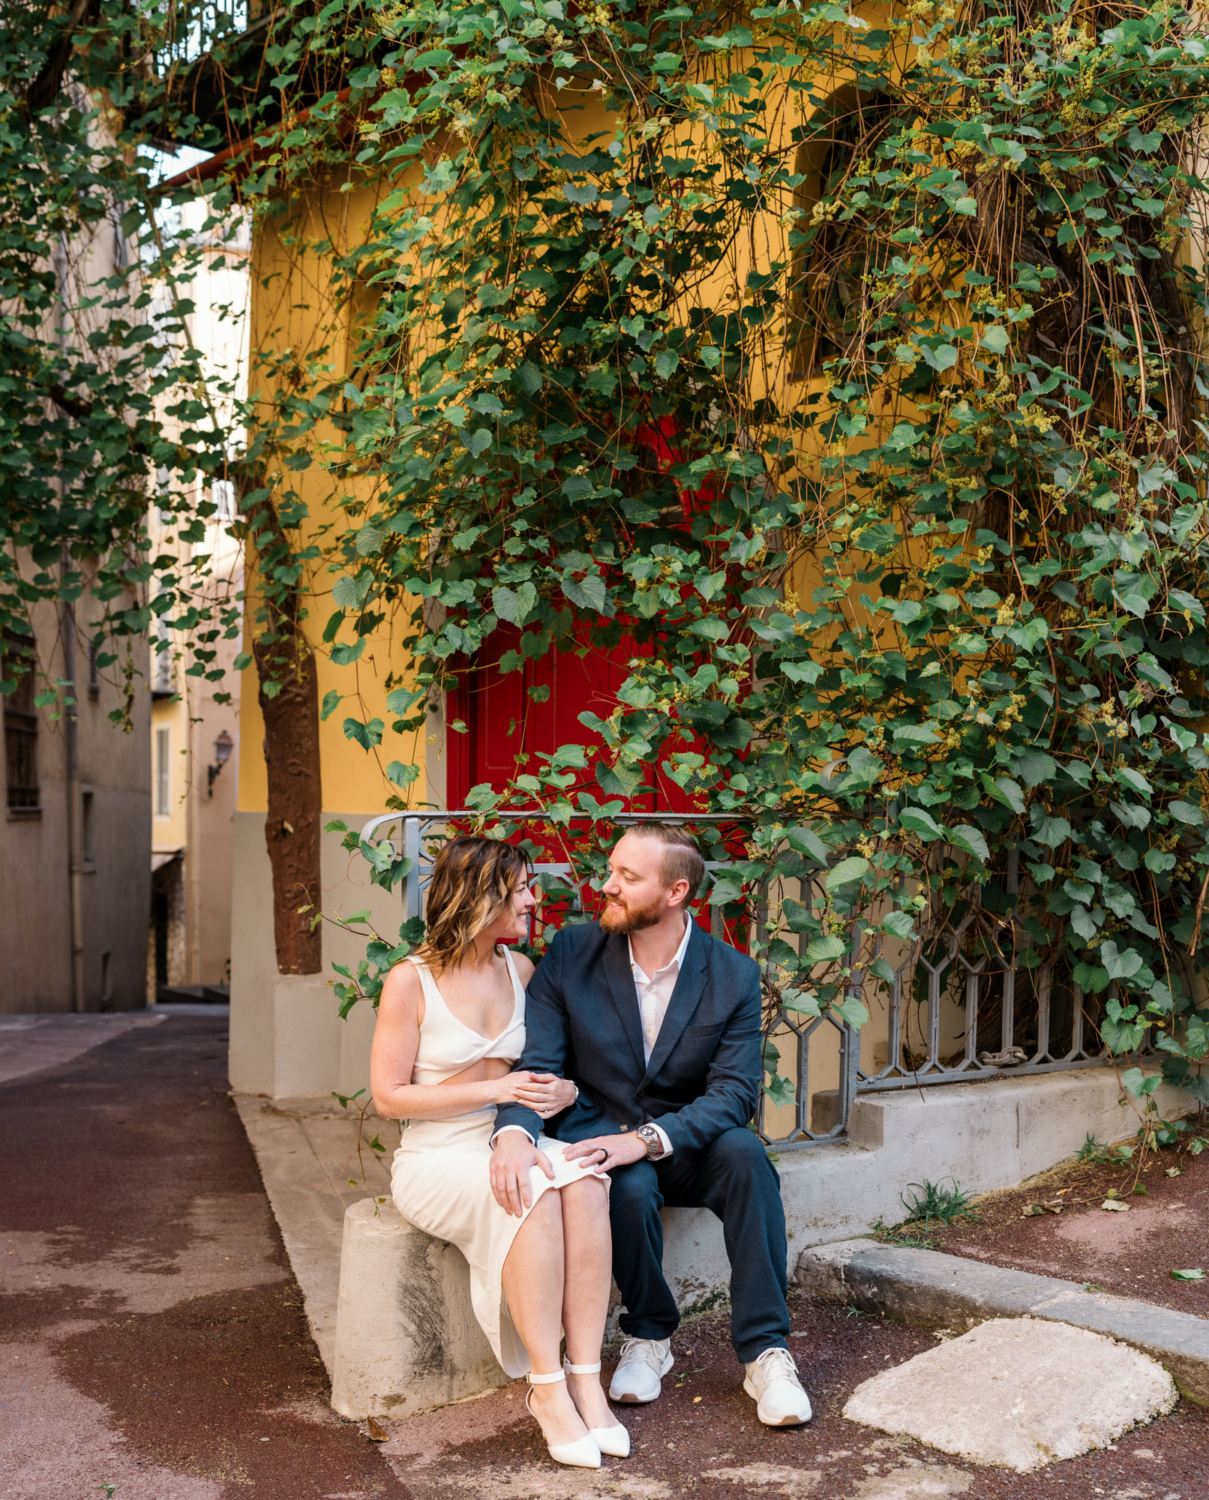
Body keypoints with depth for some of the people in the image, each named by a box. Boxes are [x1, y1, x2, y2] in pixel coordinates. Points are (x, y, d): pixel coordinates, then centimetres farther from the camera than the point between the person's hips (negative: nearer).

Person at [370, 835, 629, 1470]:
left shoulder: (521, 971, 9)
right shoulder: (411, 981, -8)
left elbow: (552, 1069, 19)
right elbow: (388, 1096, -8)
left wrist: (562, 1090, -7)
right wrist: (494, 1090, -15)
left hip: (512, 1144, 5)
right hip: (436, 1158, -4)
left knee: (582, 1179, -29)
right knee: (535, 1192, -34)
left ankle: (585, 1379, -28)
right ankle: (546, 1387, -26)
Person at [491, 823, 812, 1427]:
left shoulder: (733, 975, -7)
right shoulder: (571, 953, -6)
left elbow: (735, 1091, -14)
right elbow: (535, 1061, -11)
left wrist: (647, 1138, -30)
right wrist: (514, 1130, -34)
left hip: (683, 1146, 1)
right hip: (597, 1137, 0)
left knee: (744, 1153, -31)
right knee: (631, 1187, -34)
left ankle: (764, 1351, -22)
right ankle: (648, 1337, -6)